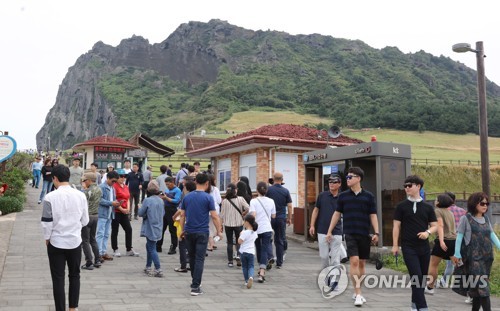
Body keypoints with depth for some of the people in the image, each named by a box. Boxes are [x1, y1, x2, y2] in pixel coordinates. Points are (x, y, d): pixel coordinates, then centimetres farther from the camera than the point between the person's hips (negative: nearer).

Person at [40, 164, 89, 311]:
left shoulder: (50, 197, -16)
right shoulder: (81, 195, -5)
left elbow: (47, 223, -11)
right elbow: (85, 221, 3)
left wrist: (47, 239, 5)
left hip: (56, 243, -3)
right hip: (75, 241, 3)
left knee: (58, 279, 8)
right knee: (74, 275, 19)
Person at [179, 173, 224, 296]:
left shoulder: (187, 197, 4)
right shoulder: (208, 198, -8)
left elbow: (182, 215, 7)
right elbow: (214, 216, -10)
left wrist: (182, 230, 16)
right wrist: (219, 231, 0)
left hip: (189, 232, 4)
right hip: (202, 232, -4)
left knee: (192, 257, 20)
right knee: (199, 259, -3)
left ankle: (194, 279, 35)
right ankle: (195, 287, -8)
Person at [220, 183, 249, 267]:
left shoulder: (224, 201, -5)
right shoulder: (240, 199, -7)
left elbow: (222, 214, -2)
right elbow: (248, 208, -15)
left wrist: (221, 224, 9)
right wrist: (243, 214, 4)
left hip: (228, 224, 1)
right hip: (238, 223, -1)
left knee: (230, 243, 9)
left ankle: (230, 261, 10)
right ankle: (238, 255, -8)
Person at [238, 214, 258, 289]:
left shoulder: (245, 232, -18)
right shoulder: (255, 232, 3)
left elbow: (239, 241, -19)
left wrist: (240, 235, -3)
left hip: (243, 252, -4)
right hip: (251, 252, 4)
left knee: (244, 266, 11)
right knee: (251, 266, 5)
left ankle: (247, 280, 14)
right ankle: (251, 277, -22)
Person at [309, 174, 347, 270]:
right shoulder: (322, 195, 4)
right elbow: (316, 210, 9)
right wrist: (312, 226, 3)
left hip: (336, 232, 0)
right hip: (322, 232, 1)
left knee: (335, 258, -1)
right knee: (324, 256, 7)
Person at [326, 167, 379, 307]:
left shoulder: (368, 196, 2)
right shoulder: (343, 196, 4)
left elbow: (373, 216, 3)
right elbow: (337, 214, 10)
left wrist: (376, 233, -6)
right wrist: (329, 231, 9)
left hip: (364, 234, 1)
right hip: (350, 234, -1)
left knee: (361, 263, 9)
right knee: (354, 261, -14)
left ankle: (357, 292, 24)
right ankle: (358, 294, -9)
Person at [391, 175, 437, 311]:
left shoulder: (427, 207, 6)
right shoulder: (401, 206, 1)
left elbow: (435, 226, 9)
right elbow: (396, 226, 1)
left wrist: (428, 232, -13)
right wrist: (395, 245, -4)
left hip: (424, 247, 3)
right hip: (409, 248, -3)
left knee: (422, 278, 10)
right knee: (416, 277, -11)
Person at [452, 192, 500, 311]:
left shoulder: (486, 219, 13)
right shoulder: (466, 218, -3)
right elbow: (459, 236, -3)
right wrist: (457, 254, -6)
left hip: (487, 257, 6)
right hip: (473, 257, -6)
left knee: (478, 286, 10)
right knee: (482, 287, -13)